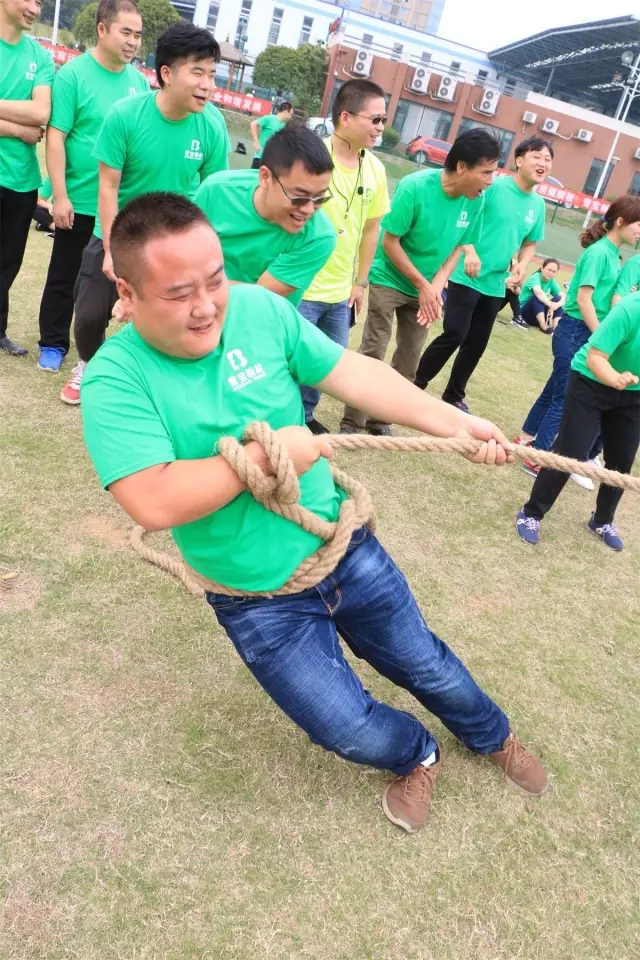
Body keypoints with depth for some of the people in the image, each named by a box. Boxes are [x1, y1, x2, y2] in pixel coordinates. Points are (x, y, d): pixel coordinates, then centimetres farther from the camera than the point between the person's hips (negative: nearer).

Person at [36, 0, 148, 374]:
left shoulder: (140, 81, 6)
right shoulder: (73, 73, -9)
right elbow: (56, 137, -11)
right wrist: (60, 196, -15)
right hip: (81, 201, -4)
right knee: (64, 278, 6)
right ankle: (53, 344, 20)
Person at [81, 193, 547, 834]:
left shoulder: (260, 309, -11)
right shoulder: (115, 380, -22)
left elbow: (353, 374, -5)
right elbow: (155, 503, -32)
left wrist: (455, 424, -9)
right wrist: (268, 453, -26)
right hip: (259, 603, -2)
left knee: (425, 665, 20)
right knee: (352, 730, 4)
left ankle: (492, 736, 53)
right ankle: (416, 757, 42)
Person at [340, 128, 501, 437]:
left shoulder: (475, 200, -9)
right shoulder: (414, 188, -23)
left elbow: (459, 246, 3)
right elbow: (389, 242, -18)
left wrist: (436, 286, -13)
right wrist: (423, 285, -16)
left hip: (426, 288, 5)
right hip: (390, 280, -5)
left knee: (410, 357, 7)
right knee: (373, 351, -9)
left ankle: (380, 418, 20)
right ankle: (351, 422, 1)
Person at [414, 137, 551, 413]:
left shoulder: (538, 204, 8)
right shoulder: (494, 187, -11)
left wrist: (522, 266, -1)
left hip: (496, 286, 6)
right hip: (466, 277, -6)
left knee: (476, 345, 10)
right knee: (454, 335, -11)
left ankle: (453, 396, 26)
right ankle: (416, 386, 6)